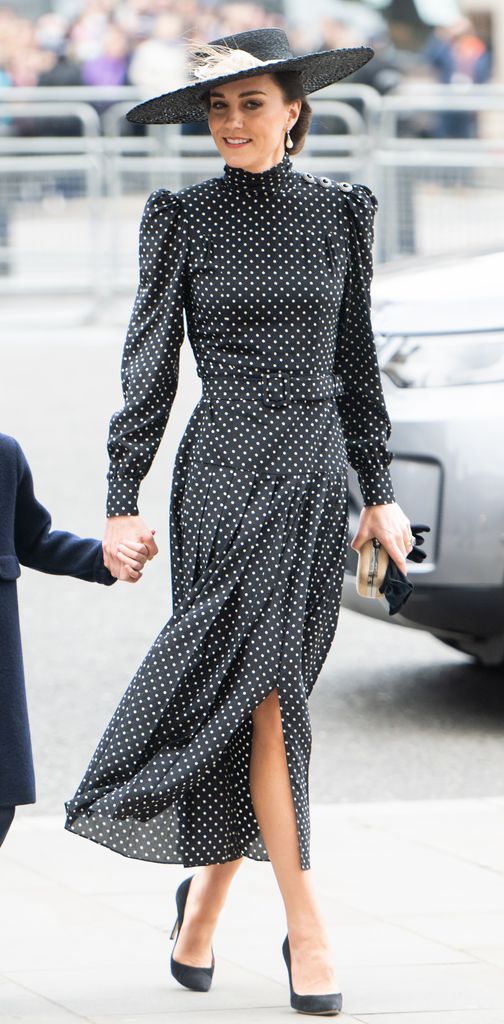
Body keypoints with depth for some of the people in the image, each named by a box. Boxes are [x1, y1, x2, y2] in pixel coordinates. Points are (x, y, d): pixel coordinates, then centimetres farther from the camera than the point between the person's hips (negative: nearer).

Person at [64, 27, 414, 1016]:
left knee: (253, 694, 4)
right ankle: (306, 925, -8)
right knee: (263, 694, -9)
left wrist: (379, 491, 11)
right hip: (224, 477, -3)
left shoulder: (340, 209, 8)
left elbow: (355, 358, 13)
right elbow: (150, 360, 2)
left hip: (316, 478, 3)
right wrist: (122, 498, -2)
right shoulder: (182, 216, 0)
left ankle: (206, 893, 21)